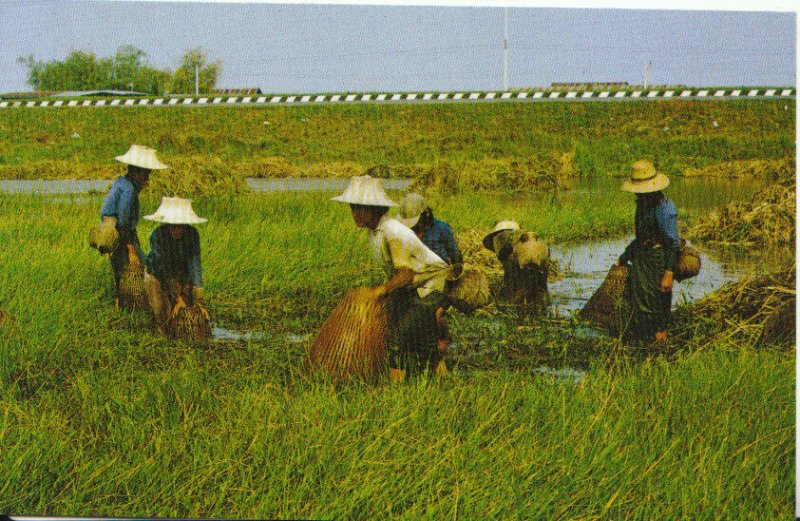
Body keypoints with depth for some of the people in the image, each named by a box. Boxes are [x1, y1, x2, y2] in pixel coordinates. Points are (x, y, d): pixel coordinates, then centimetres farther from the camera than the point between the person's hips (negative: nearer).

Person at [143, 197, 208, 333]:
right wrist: (177, 298, -33)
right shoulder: (157, 235, -29)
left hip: (182, 276, 2)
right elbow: (165, 268, -30)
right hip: (157, 275, -2)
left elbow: (195, 266, -28)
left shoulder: (192, 234, -23)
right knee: (163, 315, -18)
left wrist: (200, 301, -35)